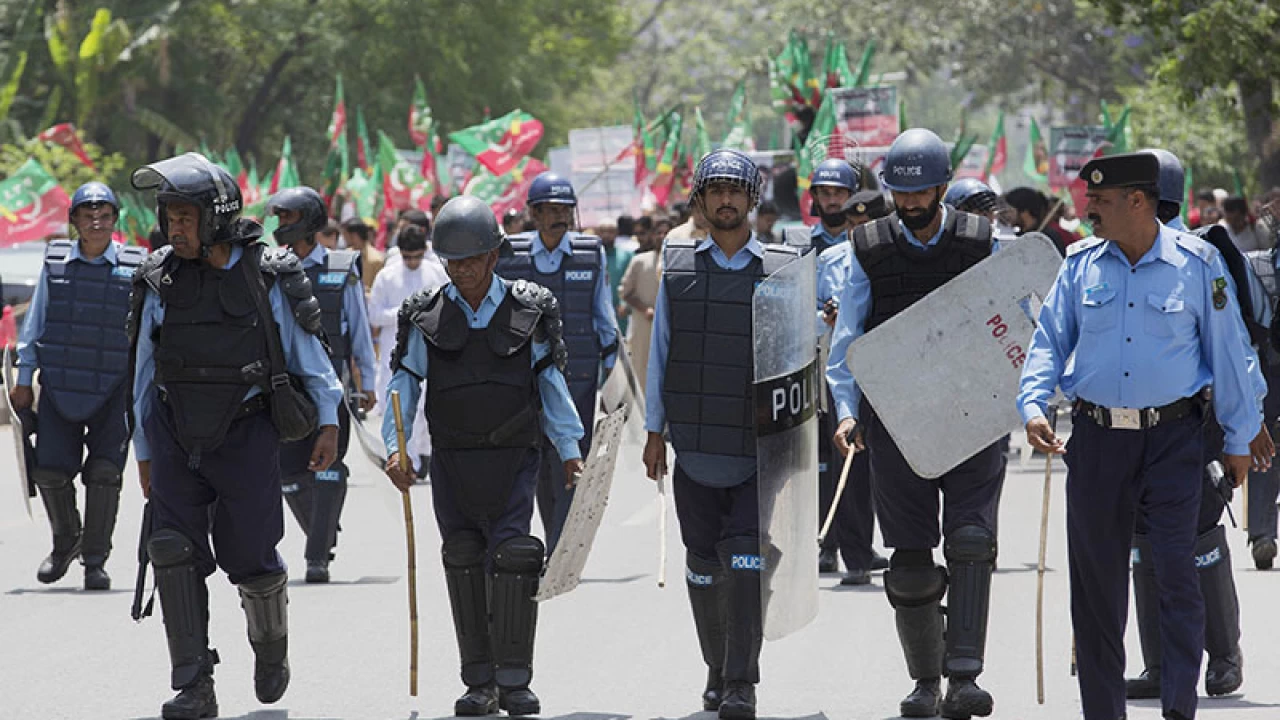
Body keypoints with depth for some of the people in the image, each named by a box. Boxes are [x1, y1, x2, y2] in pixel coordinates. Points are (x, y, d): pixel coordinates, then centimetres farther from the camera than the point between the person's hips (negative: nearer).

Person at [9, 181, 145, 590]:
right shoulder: (55, 262, 4)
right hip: (59, 384, 2)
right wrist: (23, 379, 10)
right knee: (50, 469, -3)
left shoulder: (134, 268, -1)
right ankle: (66, 541, 24)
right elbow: (35, 323, 11)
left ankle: (95, 560, 6)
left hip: (114, 389, -2)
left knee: (104, 471, -8)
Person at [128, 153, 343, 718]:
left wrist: (328, 421, 1)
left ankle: (271, 646, 34)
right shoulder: (159, 282, 3)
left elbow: (306, 349, 4)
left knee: (250, 559, 2)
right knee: (174, 554, -12)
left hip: (245, 437, -2)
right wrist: (144, 449, 15)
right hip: (176, 440, 2)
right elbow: (146, 370, 12)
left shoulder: (267, 277, -6)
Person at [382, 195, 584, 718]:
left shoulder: (527, 312, 2)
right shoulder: (426, 317, 3)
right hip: (452, 459, 2)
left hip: (514, 458, -2)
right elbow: (403, 384, 4)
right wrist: (395, 448, -8)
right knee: (464, 562, 3)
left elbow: (550, 382, 8)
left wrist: (569, 449, 6)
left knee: (511, 556, -13)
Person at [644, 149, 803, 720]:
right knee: (703, 567, 9)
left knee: (746, 562, -13)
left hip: (759, 453, -2)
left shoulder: (782, 269, 2)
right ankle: (717, 672, 25)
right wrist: (654, 431, 9)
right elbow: (661, 350, 11)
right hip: (695, 451, 2)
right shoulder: (679, 267, 8)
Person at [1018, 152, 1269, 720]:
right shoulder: (1082, 264, 5)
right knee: (1095, 581, 6)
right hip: (1097, 436, 3)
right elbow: (1049, 341, 9)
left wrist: (1238, 439, 7)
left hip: (1173, 438, -3)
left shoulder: (1196, 263, -3)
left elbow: (1226, 352, 4)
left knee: (1176, 573, -11)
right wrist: (1033, 406, -9)